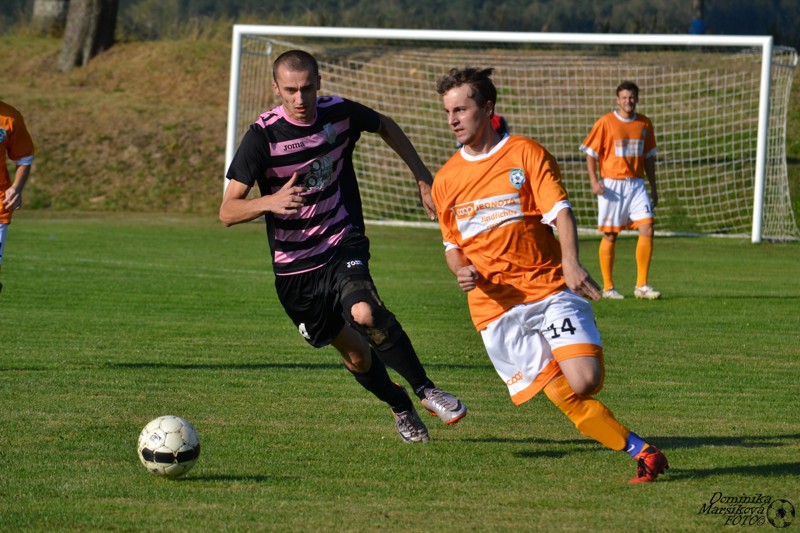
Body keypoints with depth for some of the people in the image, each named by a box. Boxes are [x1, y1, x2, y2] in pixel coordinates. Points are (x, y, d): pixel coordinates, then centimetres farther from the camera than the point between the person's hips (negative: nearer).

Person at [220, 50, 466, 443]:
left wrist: (424, 179, 14)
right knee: (355, 353, 9)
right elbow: (228, 211, -18)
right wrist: (269, 202, -38)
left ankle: (425, 389, -14)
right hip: (294, 267, 0)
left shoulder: (339, 113, -7)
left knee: (365, 313, -31)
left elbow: (387, 128, 17)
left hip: (343, 245, 0)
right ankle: (401, 409, 36)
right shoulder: (262, 136, -15)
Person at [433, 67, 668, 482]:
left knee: (584, 382, -21)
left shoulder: (525, 153, 3)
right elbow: (452, 244, 22)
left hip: (549, 288, -2)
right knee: (565, 397, -9)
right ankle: (641, 452, 0)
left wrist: (571, 264, -24)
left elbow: (560, 211, -6)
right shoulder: (446, 179, 13)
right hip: (495, 308, 2)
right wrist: (462, 271, -2)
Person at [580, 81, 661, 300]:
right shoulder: (605, 122, -3)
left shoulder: (644, 124, 9)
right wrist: (594, 181, -12)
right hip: (611, 185, -3)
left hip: (636, 184, 3)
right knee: (610, 235, 1)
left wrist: (653, 187, 17)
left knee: (647, 228, -10)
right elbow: (590, 153, 0)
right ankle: (608, 287, 11)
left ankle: (641, 285, -4)